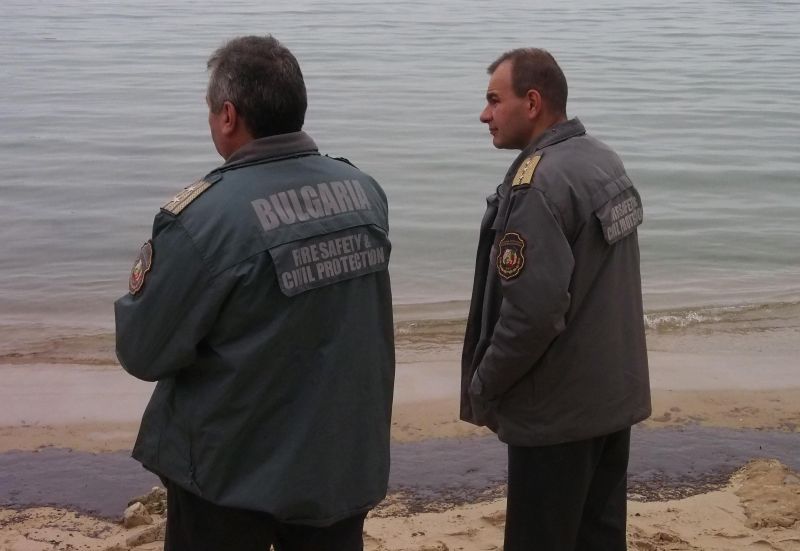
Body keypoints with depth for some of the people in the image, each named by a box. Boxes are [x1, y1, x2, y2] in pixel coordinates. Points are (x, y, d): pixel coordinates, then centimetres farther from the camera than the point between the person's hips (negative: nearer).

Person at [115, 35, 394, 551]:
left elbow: (144, 353, -16)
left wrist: (145, 286, 3)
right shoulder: (365, 190, -5)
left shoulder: (205, 216, -23)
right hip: (347, 458, 5)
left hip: (233, 472, -4)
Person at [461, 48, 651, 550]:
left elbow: (532, 309, -27)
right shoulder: (606, 162, 8)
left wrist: (483, 386, -12)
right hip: (615, 392, 9)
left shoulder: (539, 183, -21)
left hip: (558, 407, -9)